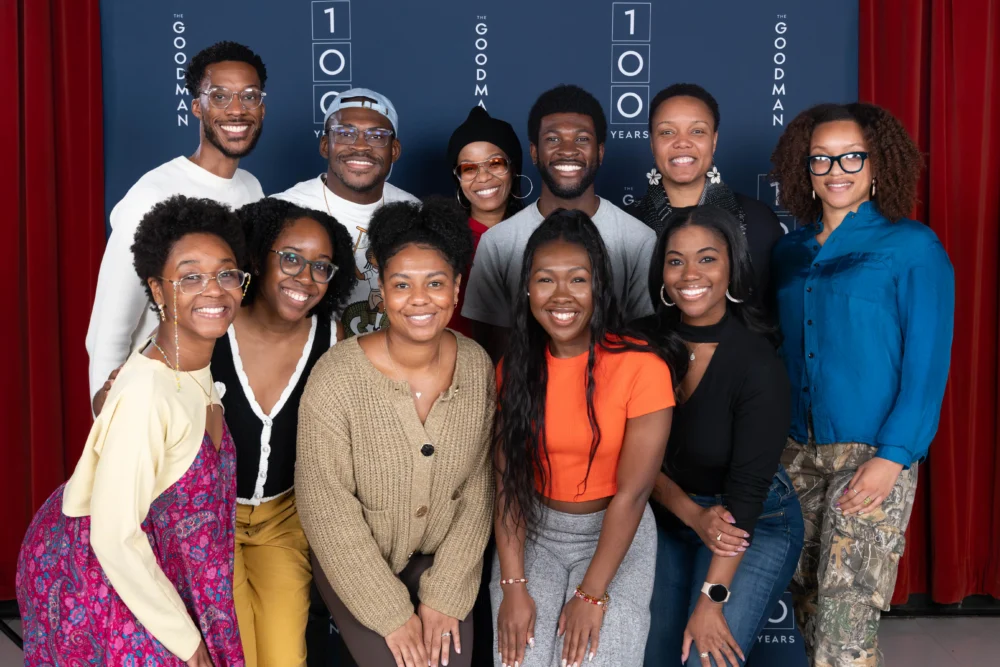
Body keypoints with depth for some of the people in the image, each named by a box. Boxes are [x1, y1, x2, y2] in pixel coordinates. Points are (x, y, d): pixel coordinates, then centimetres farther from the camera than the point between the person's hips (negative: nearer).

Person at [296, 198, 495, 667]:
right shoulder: (337, 378, -21)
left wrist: (445, 595, -9)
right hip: (354, 560, -2)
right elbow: (326, 506, -17)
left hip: (440, 555, 3)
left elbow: (478, 488, -4)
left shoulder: (477, 366, -10)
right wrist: (393, 614, -15)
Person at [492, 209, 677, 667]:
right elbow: (508, 480, -6)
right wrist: (513, 585, -14)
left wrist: (592, 593, -16)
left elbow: (632, 492, -16)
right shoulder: (514, 368, -4)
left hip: (616, 533, -2)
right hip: (534, 531, 3)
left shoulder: (642, 367, -17)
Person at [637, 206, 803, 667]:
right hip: (669, 520, 4)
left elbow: (746, 489, -21)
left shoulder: (758, 364, -21)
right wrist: (694, 515, -18)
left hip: (753, 526, -4)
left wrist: (712, 598, -21)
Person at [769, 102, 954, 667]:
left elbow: (928, 362, -7)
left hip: (873, 452, -5)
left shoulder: (913, 247, -3)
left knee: (847, 616, -7)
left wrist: (892, 457, -15)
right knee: (806, 600, 10)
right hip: (798, 450, 5)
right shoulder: (790, 253, 12)